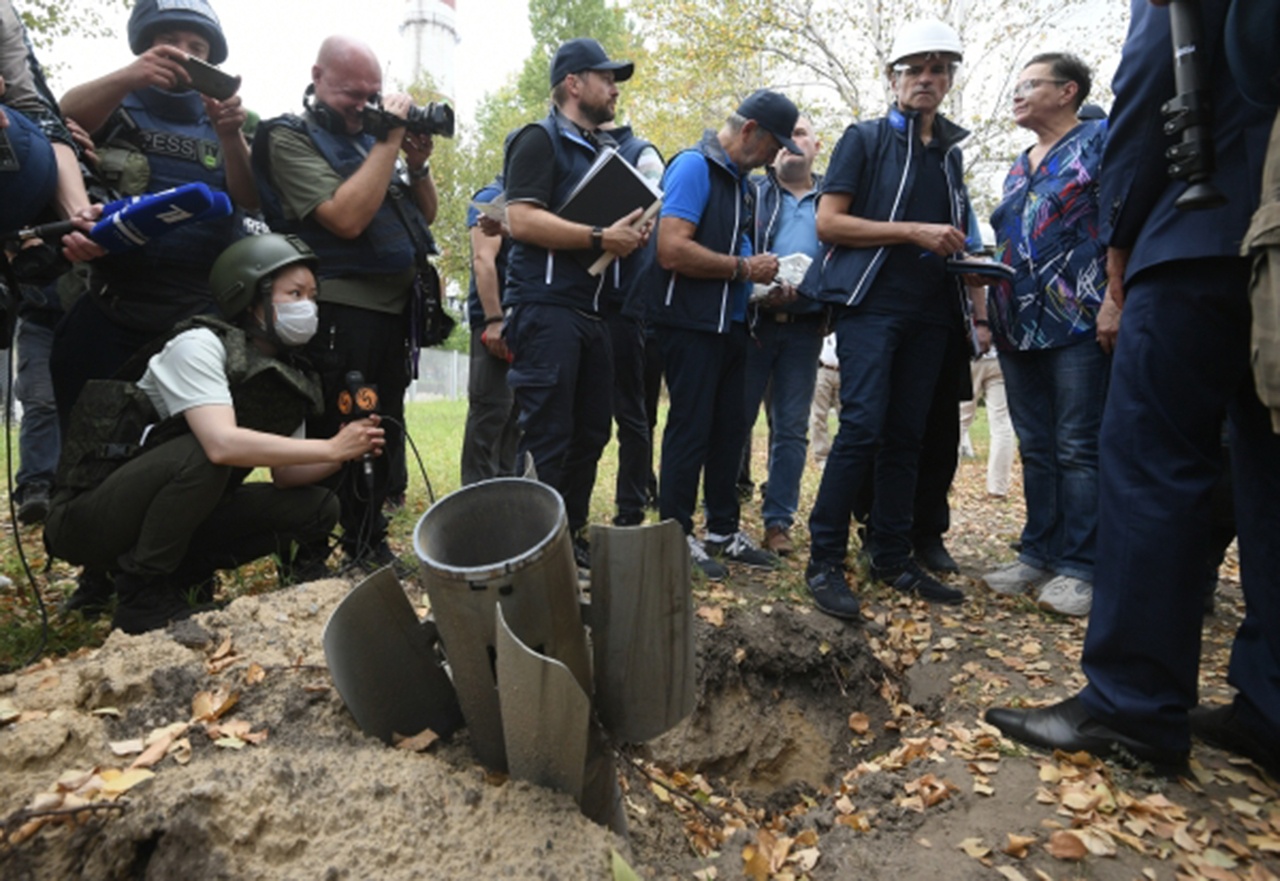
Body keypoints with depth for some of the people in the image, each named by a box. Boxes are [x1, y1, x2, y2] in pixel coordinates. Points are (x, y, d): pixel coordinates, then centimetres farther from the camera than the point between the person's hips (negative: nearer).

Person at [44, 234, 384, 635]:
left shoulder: (287, 379, 0)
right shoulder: (200, 345, -21)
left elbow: (285, 475, 2)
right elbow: (222, 444, -36)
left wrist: (345, 453, -16)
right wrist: (330, 448, -29)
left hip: (176, 520, 7)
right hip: (89, 517, -6)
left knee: (317, 507, -6)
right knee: (203, 453, -35)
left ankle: (178, 576, 2)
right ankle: (144, 596, -14)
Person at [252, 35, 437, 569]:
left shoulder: (370, 139, 18)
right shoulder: (289, 138, -4)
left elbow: (425, 216, 19)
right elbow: (347, 218, -19)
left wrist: (418, 164, 2)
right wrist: (389, 139, -13)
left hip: (392, 310, 8)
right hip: (339, 313, -8)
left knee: (383, 438, 14)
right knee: (329, 442, -5)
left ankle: (368, 546, 27)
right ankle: (307, 559, 8)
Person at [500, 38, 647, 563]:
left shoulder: (605, 149, 22)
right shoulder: (541, 139, -3)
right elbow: (522, 220, -17)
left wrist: (629, 236, 7)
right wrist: (600, 238, -17)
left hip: (591, 311, 9)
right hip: (546, 308, -8)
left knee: (590, 433, 10)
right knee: (547, 440, -7)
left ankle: (572, 537, 21)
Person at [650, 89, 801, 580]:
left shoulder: (739, 179, 17)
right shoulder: (694, 166, -10)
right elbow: (672, 249, -23)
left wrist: (761, 278, 7)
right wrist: (744, 268, -15)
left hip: (729, 324, 9)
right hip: (691, 323, -9)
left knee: (730, 427, 11)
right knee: (690, 428, -3)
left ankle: (723, 529, 22)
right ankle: (676, 535, 9)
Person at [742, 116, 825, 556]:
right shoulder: (752, 190, 9)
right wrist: (757, 287, -16)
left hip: (804, 327, 2)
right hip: (752, 320, -2)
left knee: (791, 428, 5)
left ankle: (778, 522, 14)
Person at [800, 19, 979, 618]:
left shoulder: (949, 151, 19)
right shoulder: (865, 138, 3)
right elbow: (828, 222, -8)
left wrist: (962, 251, 6)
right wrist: (913, 232, -14)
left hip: (929, 311, 6)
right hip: (871, 303, -6)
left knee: (906, 436, 6)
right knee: (862, 428, -15)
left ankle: (892, 557, 15)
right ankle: (825, 561, -7)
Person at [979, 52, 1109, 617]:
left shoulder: (1099, 140, 1)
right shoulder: (1019, 167, 21)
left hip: (1078, 322, -7)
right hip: (1018, 325, 7)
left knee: (1077, 448, -3)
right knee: (1035, 447, 9)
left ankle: (1077, 566, 5)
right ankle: (1038, 554, 17)